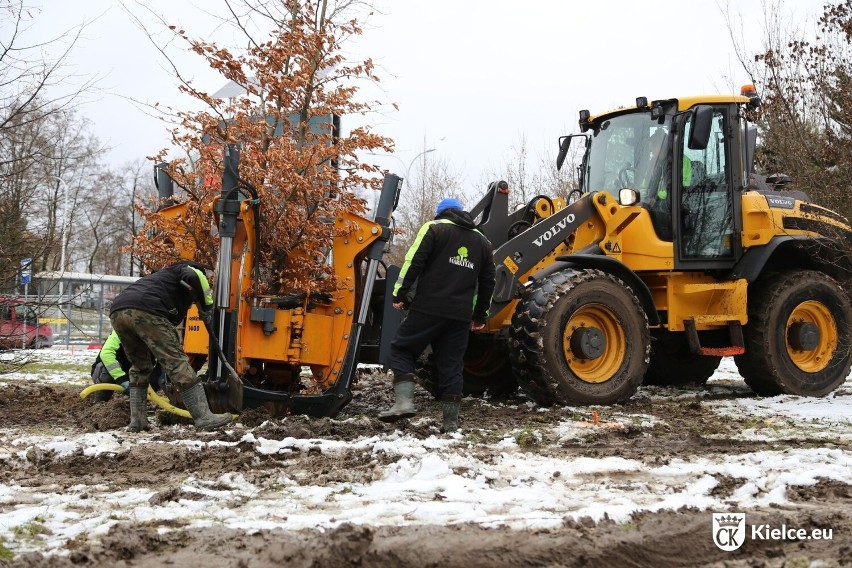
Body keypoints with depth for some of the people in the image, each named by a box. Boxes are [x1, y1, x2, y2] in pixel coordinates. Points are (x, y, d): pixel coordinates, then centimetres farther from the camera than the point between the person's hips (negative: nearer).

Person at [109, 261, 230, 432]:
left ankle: (137, 420, 22)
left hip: (117, 311, 8)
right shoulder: (188, 269, 22)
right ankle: (204, 417, -5)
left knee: (140, 366, 25)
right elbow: (194, 277, -7)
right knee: (176, 361, -4)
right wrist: (207, 307, 7)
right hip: (145, 311, -8)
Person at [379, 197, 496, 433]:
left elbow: (414, 262, -7)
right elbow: (487, 283, 22)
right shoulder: (482, 241, 21)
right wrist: (480, 315, 27)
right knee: (451, 364, 9)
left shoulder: (435, 228, 4)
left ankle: (404, 401, -11)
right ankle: (451, 421, 7)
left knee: (402, 349, 6)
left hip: (428, 308, -4)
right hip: (460, 315, 4)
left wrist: (400, 294, -3)